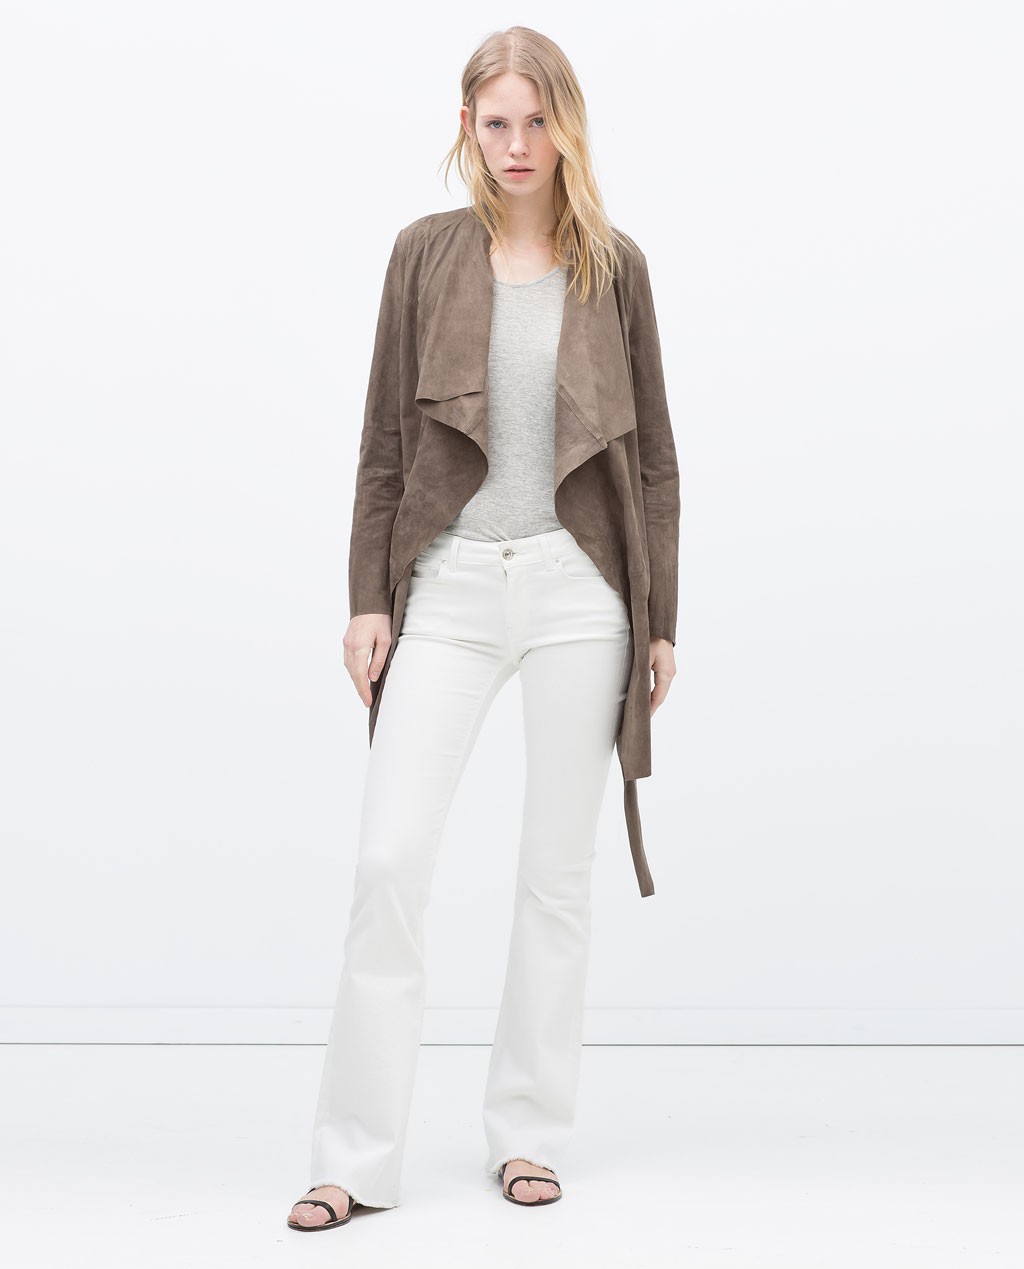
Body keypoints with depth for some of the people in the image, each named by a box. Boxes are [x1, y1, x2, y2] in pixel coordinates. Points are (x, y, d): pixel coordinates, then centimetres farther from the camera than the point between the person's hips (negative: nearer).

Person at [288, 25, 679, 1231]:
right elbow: (385, 441, 6)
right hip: (449, 585, 0)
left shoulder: (613, 266, 5)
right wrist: (366, 598, 0)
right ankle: (357, 1158, 6)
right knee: (388, 859, -5)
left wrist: (661, 620, 5)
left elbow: (653, 454, 7)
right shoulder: (427, 252, 5)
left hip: (577, 587, 0)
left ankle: (529, 1131, 22)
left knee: (557, 871, 7)